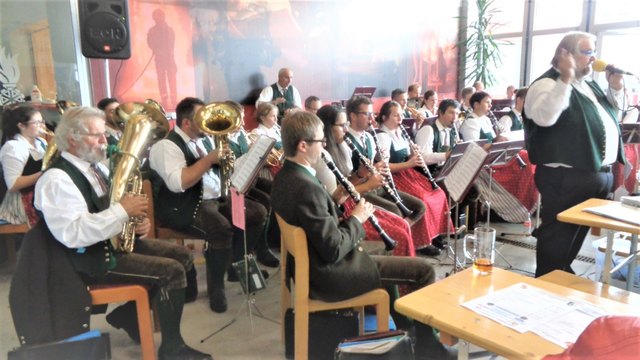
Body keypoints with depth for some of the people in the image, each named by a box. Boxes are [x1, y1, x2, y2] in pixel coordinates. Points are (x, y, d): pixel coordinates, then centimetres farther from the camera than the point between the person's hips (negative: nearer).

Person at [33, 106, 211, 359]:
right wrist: (123, 210, -27)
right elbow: (73, 234, -30)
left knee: (184, 257, 5)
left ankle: (128, 314, 14)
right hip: (90, 258, -9)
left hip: (118, 239, 10)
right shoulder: (56, 179, -18)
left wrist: (138, 222, -3)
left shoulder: (96, 167, 12)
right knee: (173, 271, -20)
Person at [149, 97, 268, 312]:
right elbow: (178, 183, -28)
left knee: (258, 213, 0)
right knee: (221, 228, -36)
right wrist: (209, 159, -26)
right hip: (184, 207, -9)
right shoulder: (166, 145, -13)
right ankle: (216, 287, -14)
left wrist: (220, 159, 7)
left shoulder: (197, 140, 15)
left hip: (214, 198, 9)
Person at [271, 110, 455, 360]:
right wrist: (357, 218, -12)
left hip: (313, 264, 10)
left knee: (384, 258, 30)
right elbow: (334, 250, -26)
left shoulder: (284, 177, 2)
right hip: (330, 275, -10)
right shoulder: (307, 187, -28)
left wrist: (335, 200, 1)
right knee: (422, 269, -2)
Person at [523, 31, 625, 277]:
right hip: (566, 177, -10)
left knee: (577, 233, 19)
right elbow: (544, 118, -30)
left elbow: (610, 115, 29)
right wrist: (566, 79, -28)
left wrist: (615, 87, 14)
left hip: (598, 174, 10)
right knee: (557, 235, -3)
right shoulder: (548, 84, -11)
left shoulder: (587, 84, 18)